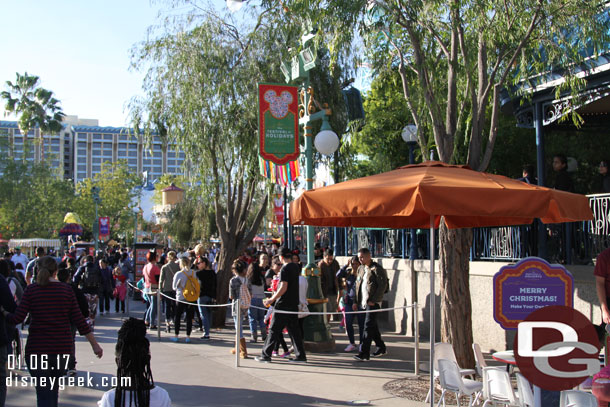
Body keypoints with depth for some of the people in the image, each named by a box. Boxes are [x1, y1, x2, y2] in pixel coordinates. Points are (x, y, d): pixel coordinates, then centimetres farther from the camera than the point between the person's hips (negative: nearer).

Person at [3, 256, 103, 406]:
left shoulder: (31, 289, -4)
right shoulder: (66, 289, -1)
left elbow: (17, 319, -8)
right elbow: (79, 320, -2)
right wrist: (95, 344, 3)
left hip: (37, 348, -2)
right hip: (62, 348, 2)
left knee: (44, 393, 1)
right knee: (54, 388, 23)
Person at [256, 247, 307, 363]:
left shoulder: (285, 269, -14)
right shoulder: (296, 268, 10)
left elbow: (283, 288, -22)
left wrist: (271, 299, -19)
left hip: (283, 305, -8)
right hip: (294, 304, 8)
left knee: (274, 330, 0)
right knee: (294, 330, 11)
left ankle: (266, 355, 5)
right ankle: (300, 355, 9)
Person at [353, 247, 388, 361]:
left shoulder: (377, 269, -10)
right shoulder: (361, 269, 15)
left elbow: (383, 286, -16)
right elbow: (358, 285, 20)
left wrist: (373, 300, -18)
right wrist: (356, 302, 15)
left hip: (373, 303, -8)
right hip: (364, 302, 8)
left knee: (368, 326, -12)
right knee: (373, 326, 15)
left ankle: (364, 353, -12)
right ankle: (381, 348, 29)